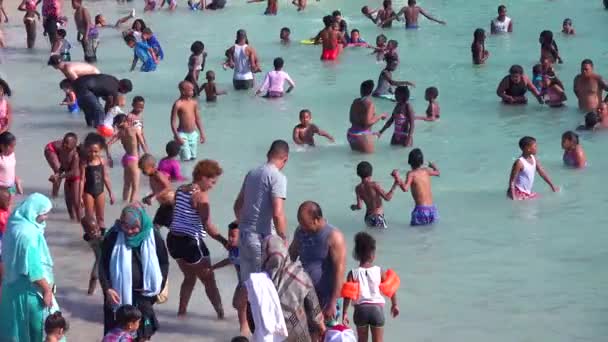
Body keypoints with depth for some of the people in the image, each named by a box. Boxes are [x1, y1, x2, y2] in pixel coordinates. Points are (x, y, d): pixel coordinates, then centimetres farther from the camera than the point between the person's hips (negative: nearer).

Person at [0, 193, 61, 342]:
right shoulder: (28, 234, -27)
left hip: (14, 283, 9)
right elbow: (33, 269, -27)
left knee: (16, 324, 19)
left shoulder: (16, 225, 2)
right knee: (40, 327, 4)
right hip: (29, 289, -9)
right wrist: (47, 290, -17)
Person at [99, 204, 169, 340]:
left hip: (143, 295, 1)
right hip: (118, 294, -1)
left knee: (142, 335, 7)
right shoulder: (113, 237, -11)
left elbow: (164, 263, 6)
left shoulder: (153, 236, -7)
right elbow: (103, 265, -4)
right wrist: (107, 288, -14)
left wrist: (158, 286, -1)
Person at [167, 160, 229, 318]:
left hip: (174, 239, 7)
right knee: (209, 280, 7)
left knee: (190, 277, 24)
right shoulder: (201, 196, -15)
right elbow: (207, 225, -20)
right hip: (191, 242, -7)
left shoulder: (180, 190, 8)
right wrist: (224, 241, -18)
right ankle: (221, 313, 11)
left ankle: (182, 311, 21)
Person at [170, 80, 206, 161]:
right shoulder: (178, 104, -14)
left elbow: (198, 119, 14)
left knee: (193, 158, 9)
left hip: (193, 134, 6)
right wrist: (177, 137, -18)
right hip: (183, 134, -6)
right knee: (186, 158, -9)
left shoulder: (194, 102, 4)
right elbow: (173, 122, -13)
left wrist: (202, 133, 13)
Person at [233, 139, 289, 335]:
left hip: (244, 234, 7)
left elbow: (238, 205, 20)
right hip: (262, 237, -7)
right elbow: (278, 214, -21)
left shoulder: (252, 174, 10)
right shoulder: (278, 177, -13)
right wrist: (284, 239, -12)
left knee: (246, 283, 16)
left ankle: (244, 326, 25)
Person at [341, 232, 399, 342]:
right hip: (377, 308, -1)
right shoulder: (379, 271, -3)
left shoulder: (353, 273, -5)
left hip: (360, 309, 1)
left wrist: (345, 312, -7)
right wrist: (394, 305, 14)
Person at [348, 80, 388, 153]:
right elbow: (368, 122, -21)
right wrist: (380, 116, -10)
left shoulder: (355, 102, 7)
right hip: (362, 135, -7)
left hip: (351, 134, 7)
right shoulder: (369, 104, -15)